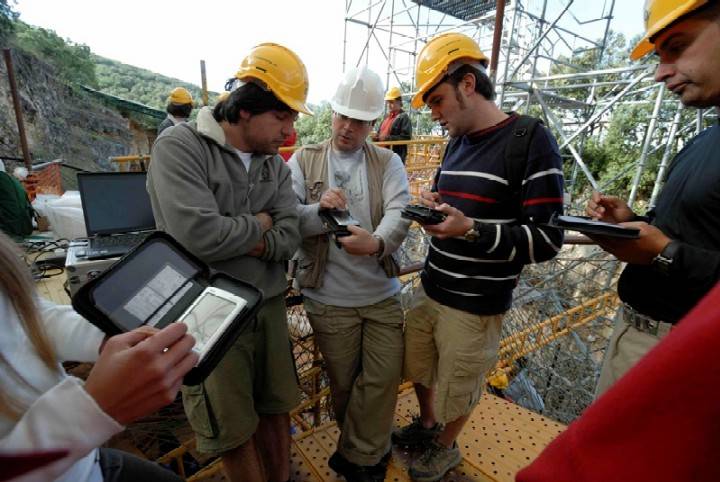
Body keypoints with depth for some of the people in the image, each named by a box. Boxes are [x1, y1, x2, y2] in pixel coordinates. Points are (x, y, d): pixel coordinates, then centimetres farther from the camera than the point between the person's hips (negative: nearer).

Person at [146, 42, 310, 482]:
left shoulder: (275, 165, 5)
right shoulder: (180, 148, -13)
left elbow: (289, 237, -3)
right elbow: (198, 236, -26)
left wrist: (238, 243, -18)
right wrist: (258, 224, -10)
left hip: (269, 305, 5)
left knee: (275, 406, 19)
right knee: (233, 428, 12)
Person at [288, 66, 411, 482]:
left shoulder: (389, 162, 2)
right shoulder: (304, 160, 2)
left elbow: (400, 213, -15)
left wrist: (378, 242, -37)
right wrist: (320, 210, -27)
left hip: (382, 293, 1)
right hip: (330, 297, 0)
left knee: (384, 378, 8)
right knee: (344, 383, 15)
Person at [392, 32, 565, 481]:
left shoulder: (530, 138, -16)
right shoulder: (456, 142, 8)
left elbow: (547, 239, -17)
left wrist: (471, 230, -30)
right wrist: (435, 204, -3)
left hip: (476, 306, -6)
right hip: (429, 290, 7)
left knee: (457, 389, 16)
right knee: (420, 369, 22)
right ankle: (426, 424, 51)